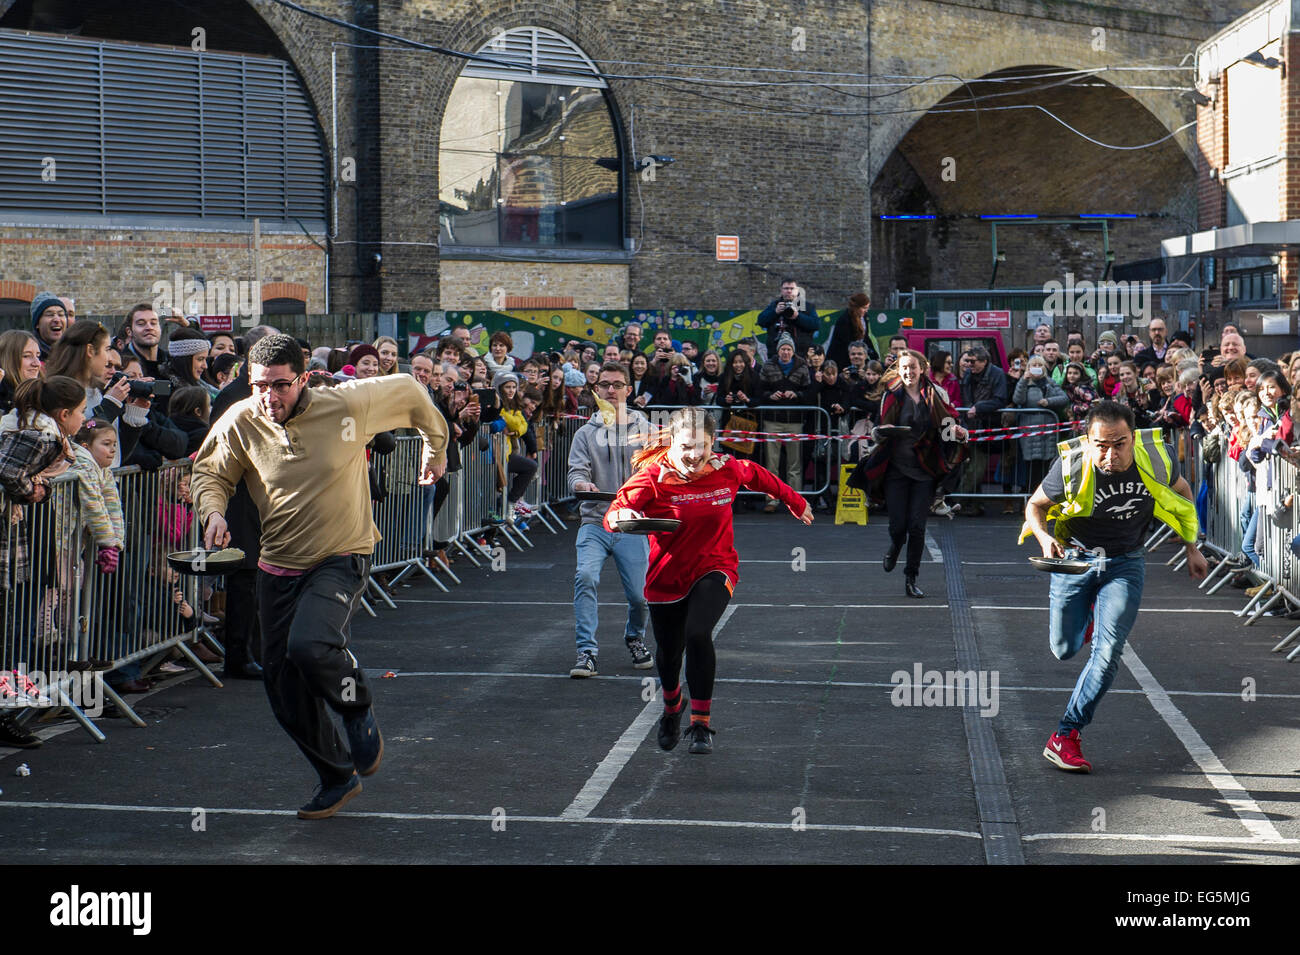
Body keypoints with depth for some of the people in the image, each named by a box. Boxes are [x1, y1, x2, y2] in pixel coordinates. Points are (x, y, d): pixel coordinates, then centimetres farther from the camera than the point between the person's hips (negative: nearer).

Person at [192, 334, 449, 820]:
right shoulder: (240, 424, -8)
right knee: (284, 686, 6)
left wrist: (436, 447, 17)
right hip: (278, 565, 4)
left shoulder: (347, 405, -15)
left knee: (309, 645, -31)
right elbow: (209, 473, 10)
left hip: (342, 560, -4)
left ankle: (359, 712, 2)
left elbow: (409, 392, 3)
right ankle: (337, 777, 28)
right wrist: (213, 511, -12)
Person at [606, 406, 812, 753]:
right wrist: (622, 516, -53)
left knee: (697, 634, -27)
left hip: (714, 570, -1)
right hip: (667, 576, 1)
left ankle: (701, 724, -13)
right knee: (669, 653, 14)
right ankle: (672, 708, 50)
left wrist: (796, 502, 27)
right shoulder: (654, 477, -17)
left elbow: (759, 477, 12)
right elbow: (614, 513, -28)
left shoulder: (727, 470, -11)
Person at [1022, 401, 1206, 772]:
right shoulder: (1071, 466, -24)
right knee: (1065, 649, 10)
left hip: (1126, 563, 0)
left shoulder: (1157, 456, -19)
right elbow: (1035, 505, -6)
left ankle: (1065, 737, -4)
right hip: (1075, 557, 0)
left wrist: (1192, 548, 8)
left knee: (1107, 652, -13)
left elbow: (1182, 492, 4)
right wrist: (1045, 538, -26)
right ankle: (1088, 614, 45)